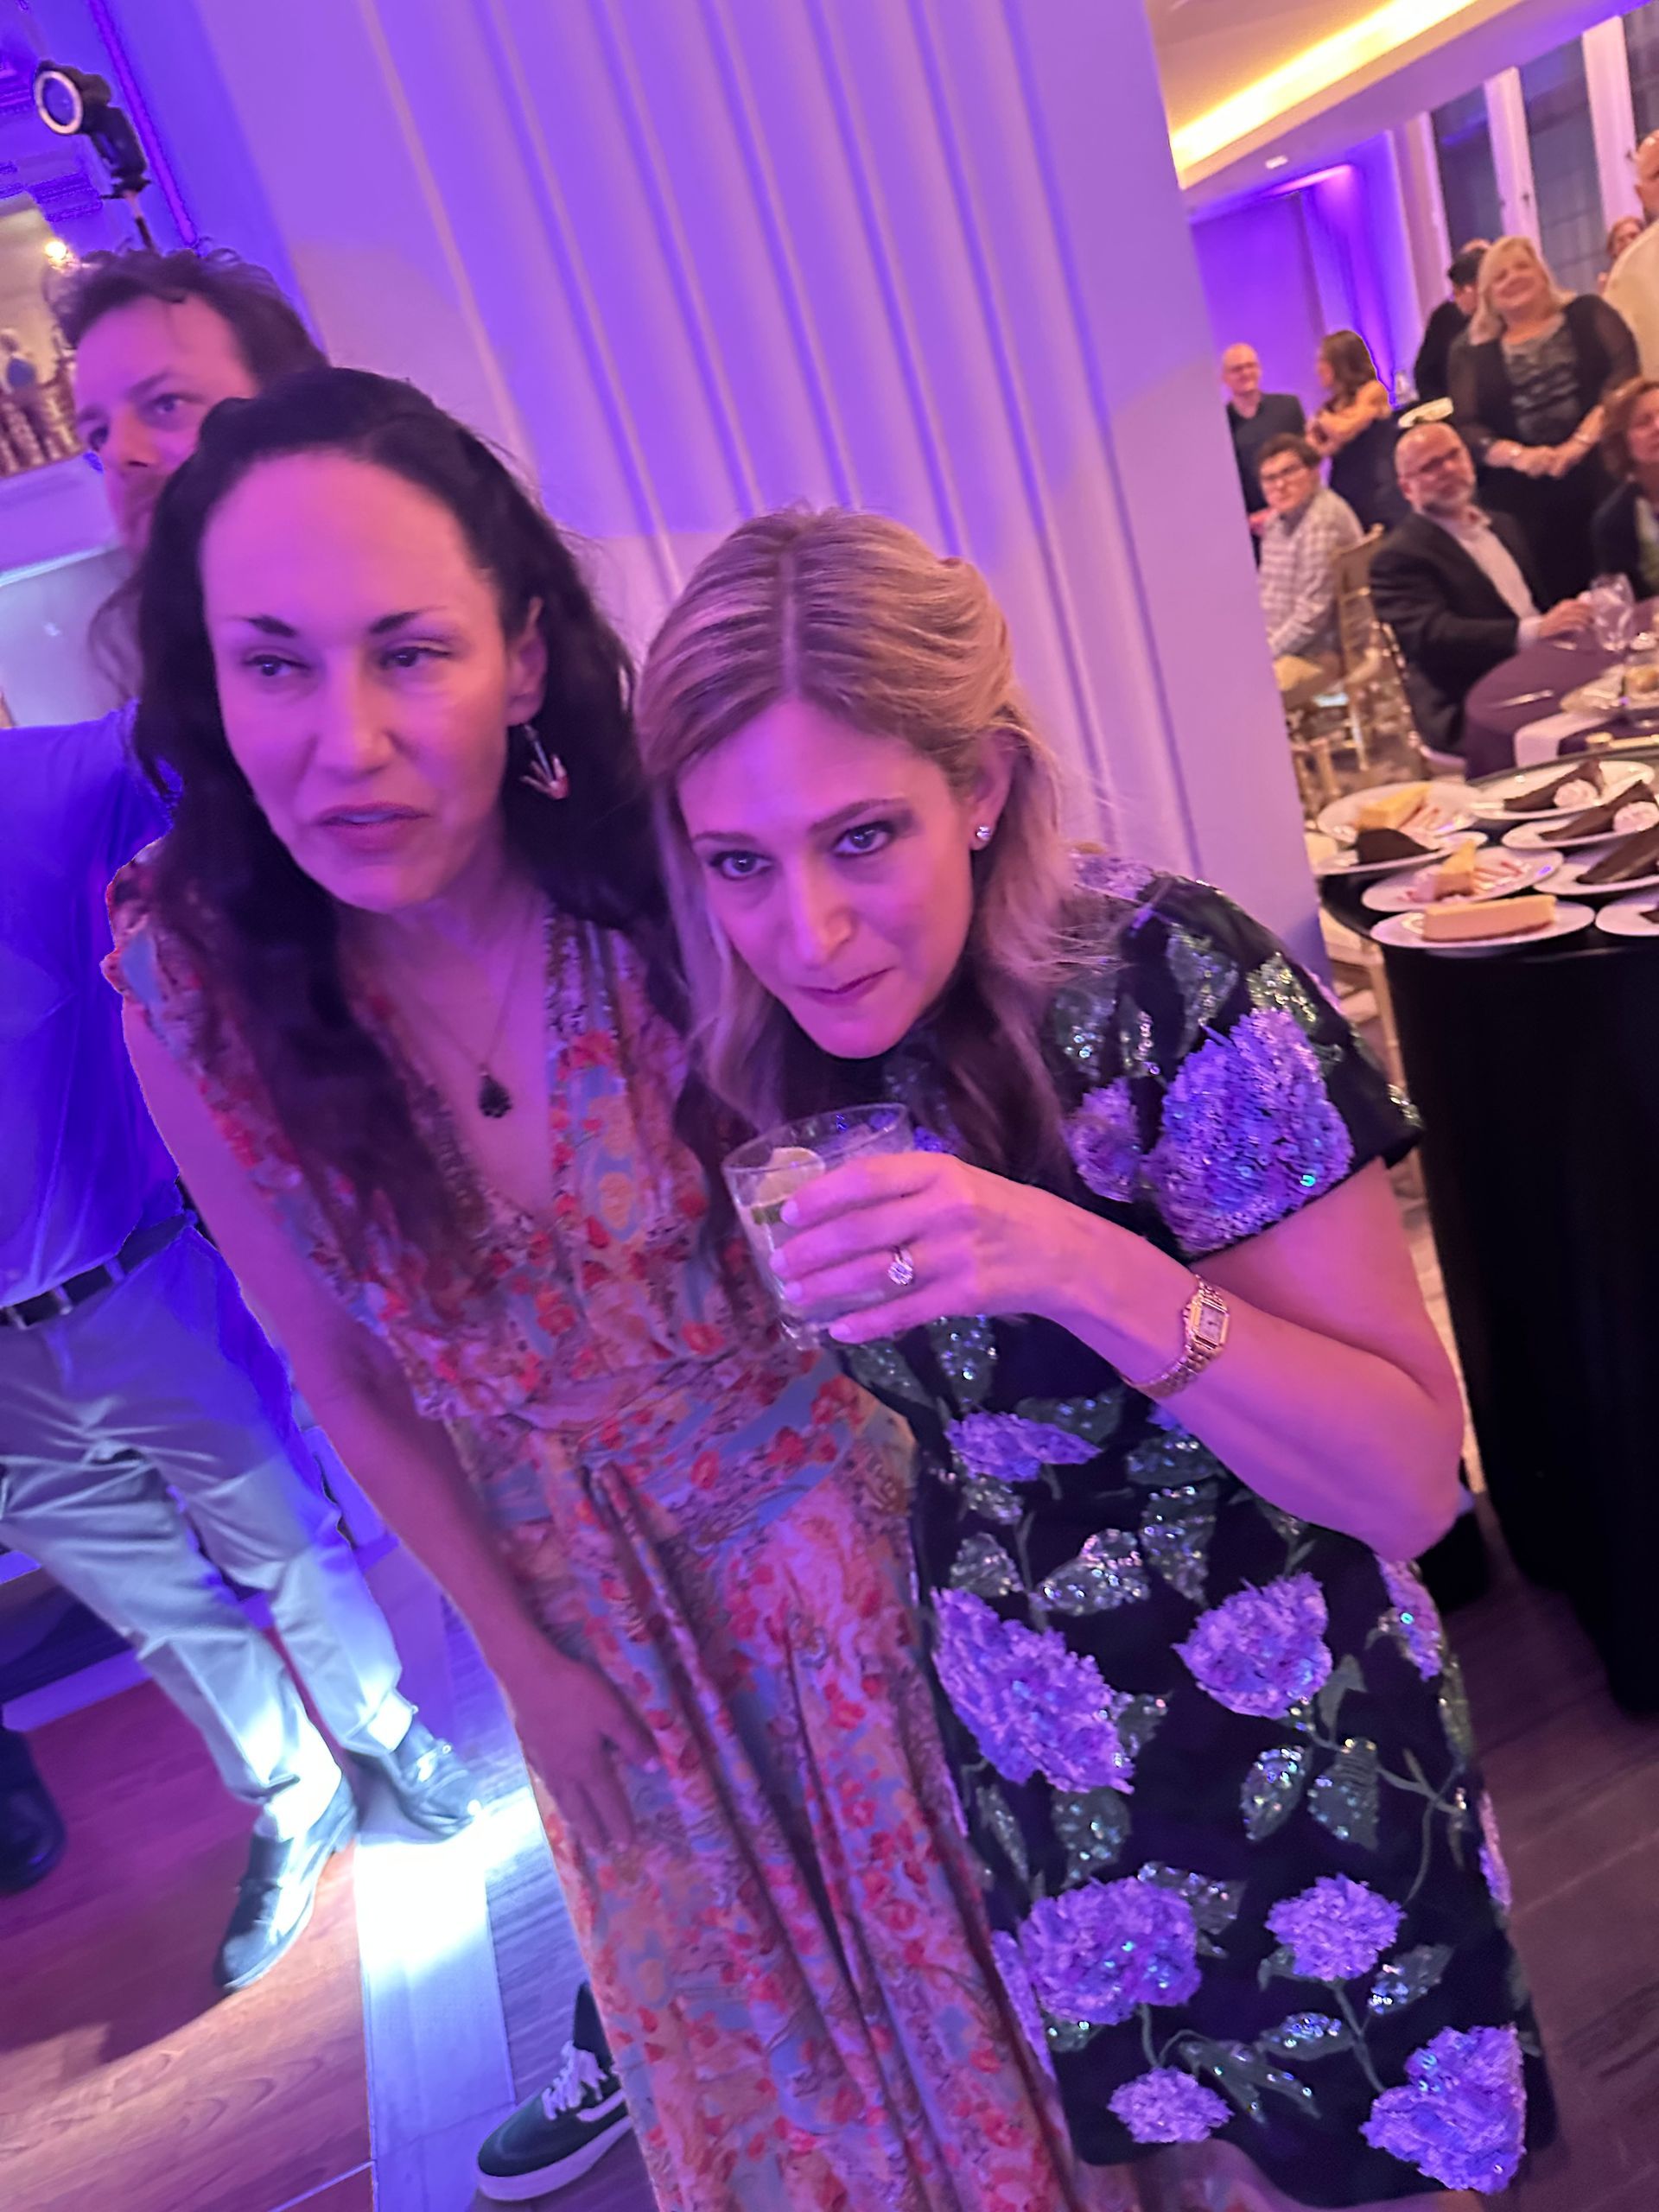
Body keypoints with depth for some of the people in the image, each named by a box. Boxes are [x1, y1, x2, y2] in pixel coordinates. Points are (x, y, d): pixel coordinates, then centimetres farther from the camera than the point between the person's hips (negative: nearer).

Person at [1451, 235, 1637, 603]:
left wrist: (1583, 439, -16)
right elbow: (1465, 427, 3)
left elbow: (1625, 371, -1)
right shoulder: (1474, 355, 14)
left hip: (1604, 473, 0)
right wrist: (1517, 455, -15)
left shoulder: (1587, 313, 12)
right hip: (1527, 498, 0)